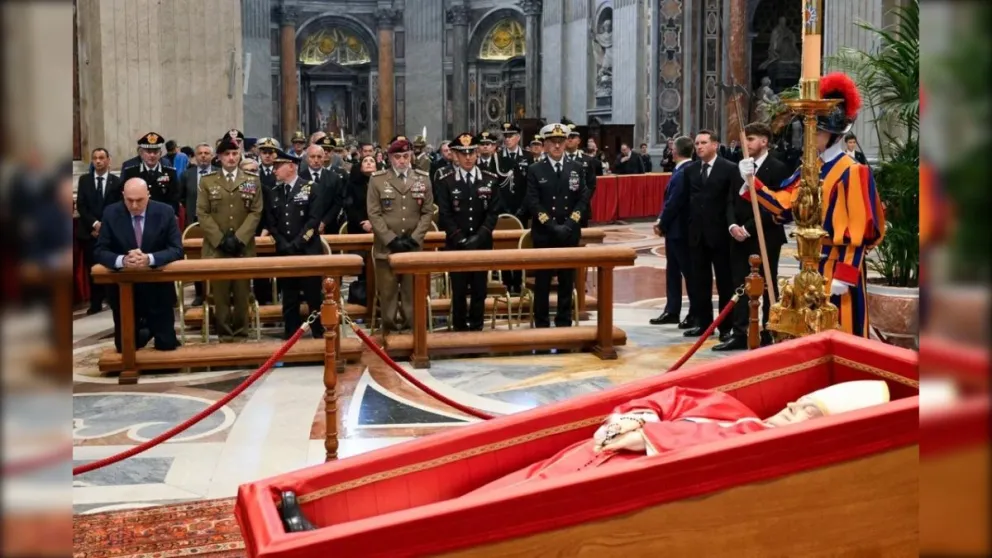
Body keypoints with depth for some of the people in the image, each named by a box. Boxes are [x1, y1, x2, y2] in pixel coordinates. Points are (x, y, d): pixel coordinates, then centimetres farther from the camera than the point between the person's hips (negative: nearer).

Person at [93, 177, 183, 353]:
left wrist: (149, 259, -32)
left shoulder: (165, 212, -8)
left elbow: (177, 250, -12)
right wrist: (122, 260, -30)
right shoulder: (111, 213, -6)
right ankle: (145, 330, 41)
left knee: (166, 347, 6)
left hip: (158, 290, -1)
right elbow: (99, 251, -8)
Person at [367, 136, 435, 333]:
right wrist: (391, 239, -12)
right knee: (387, 293, 3)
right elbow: (374, 214, -3)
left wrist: (414, 238, -7)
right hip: (386, 248, -1)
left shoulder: (423, 179, 7)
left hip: (414, 247, 1)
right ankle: (389, 330, 12)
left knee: (413, 293, 5)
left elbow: (428, 212, 4)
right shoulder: (377, 179, 2)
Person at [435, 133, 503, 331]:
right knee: (459, 290, 2)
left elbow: (494, 212, 0)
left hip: (482, 244, 1)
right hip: (456, 245, -1)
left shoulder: (491, 180, 5)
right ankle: (460, 328, 12)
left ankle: (476, 328, 15)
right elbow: (444, 215, -4)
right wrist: (461, 239, -13)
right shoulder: (446, 182, 1)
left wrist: (478, 237, -11)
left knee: (479, 290, 5)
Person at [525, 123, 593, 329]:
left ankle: (564, 323, 16)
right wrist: (552, 226, -16)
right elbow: (532, 203, -8)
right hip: (543, 235, -2)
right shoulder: (535, 170, 1)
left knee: (567, 281, 7)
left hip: (570, 234, 2)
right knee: (542, 282, 2)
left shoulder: (577, 169, 8)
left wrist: (569, 225, -12)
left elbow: (583, 199, 1)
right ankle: (542, 324, 9)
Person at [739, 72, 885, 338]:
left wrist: (845, 275, -20)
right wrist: (753, 182, -6)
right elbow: (782, 205, 8)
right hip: (812, 262, 8)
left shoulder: (852, 172, -13)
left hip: (838, 265, -8)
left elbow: (859, 231, -17)